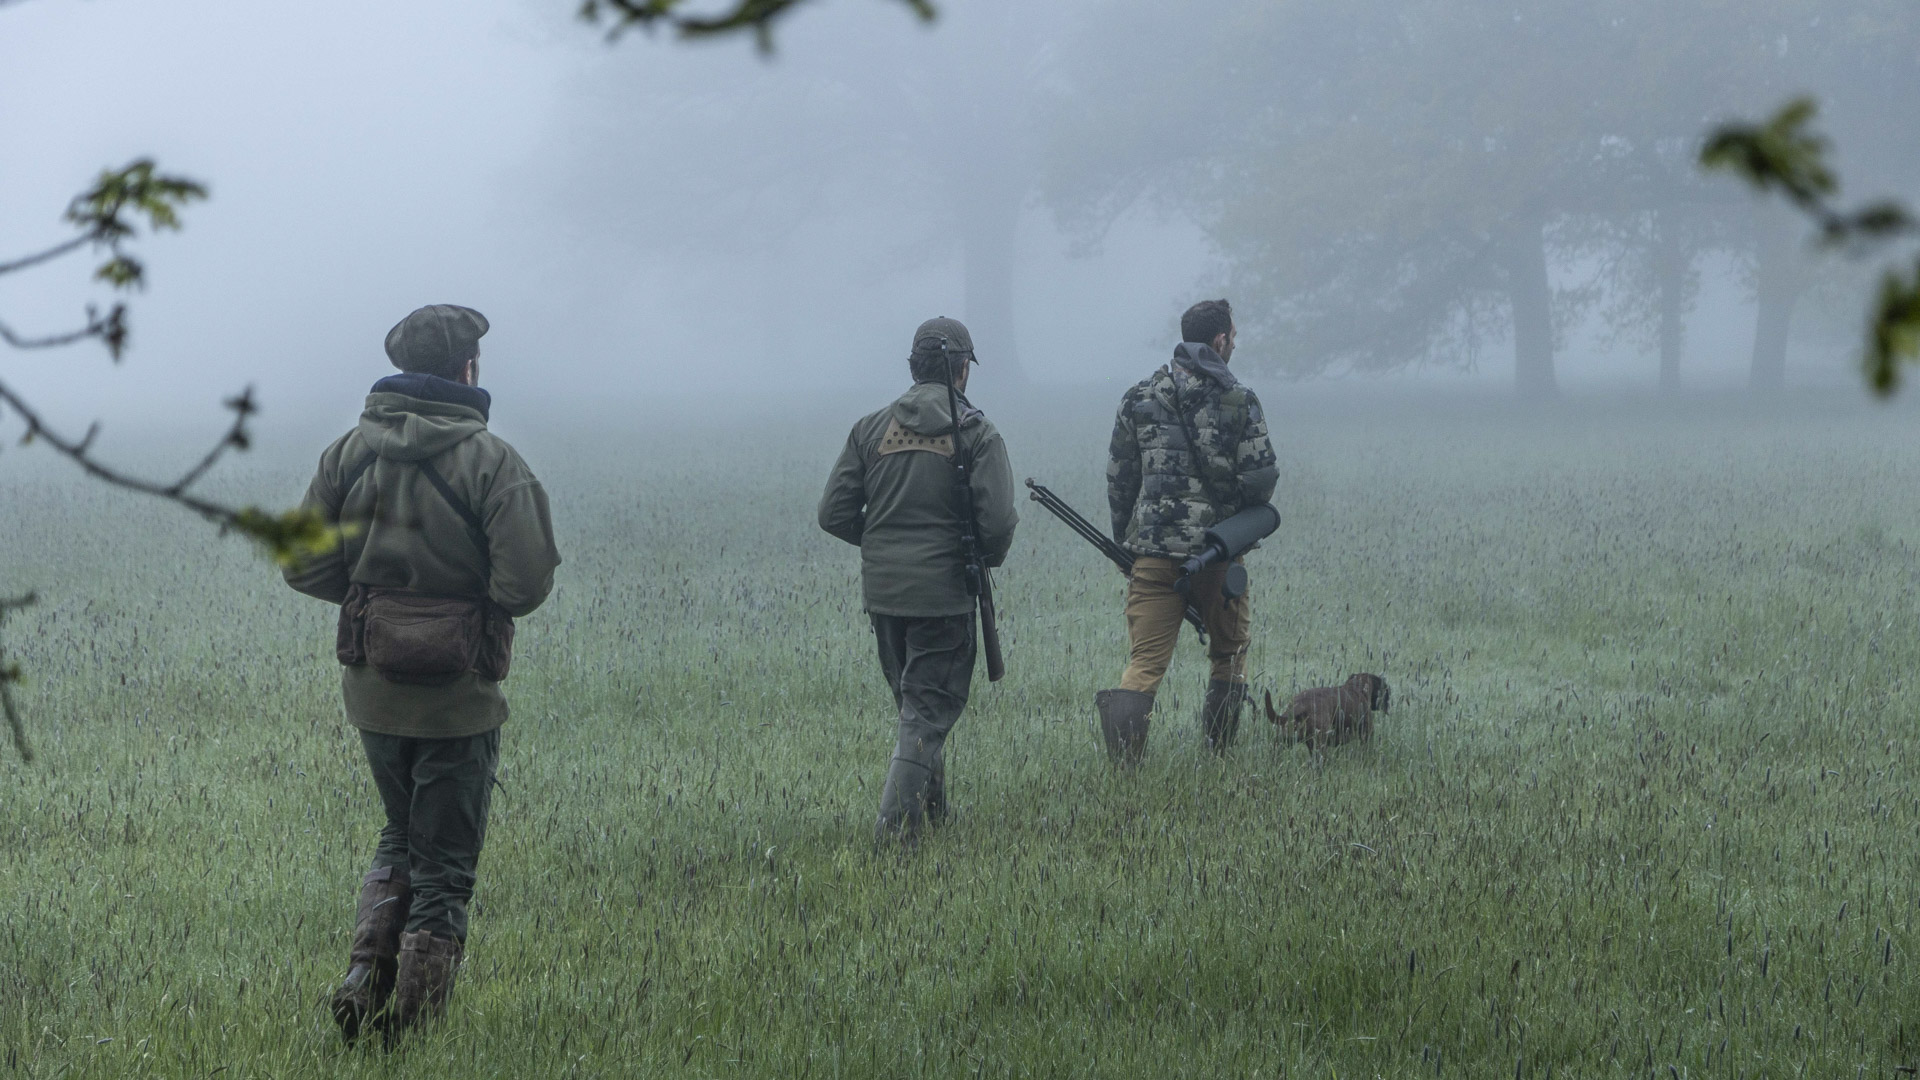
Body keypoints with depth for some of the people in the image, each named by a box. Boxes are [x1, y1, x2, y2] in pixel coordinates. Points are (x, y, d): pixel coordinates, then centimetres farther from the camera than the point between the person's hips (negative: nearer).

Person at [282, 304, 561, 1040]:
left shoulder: (350, 451, 1)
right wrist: (481, 601, 3)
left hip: (371, 684, 4)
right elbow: (527, 579, -18)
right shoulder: (488, 461, -13)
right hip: (457, 695, -4)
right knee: (442, 866, 8)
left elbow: (303, 565, 1)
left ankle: (365, 978, 9)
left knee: (401, 838, 24)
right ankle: (411, 1024, 9)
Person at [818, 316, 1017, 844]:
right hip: (942, 593, -4)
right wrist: (987, 558, 7)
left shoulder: (871, 428, 4)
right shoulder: (975, 432, -7)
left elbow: (835, 513, 3)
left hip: (881, 589, 5)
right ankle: (896, 822, -10)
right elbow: (997, 520, -15)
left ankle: (930, 812, 28)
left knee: (914, 702, 20)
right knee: (929, 710, 0)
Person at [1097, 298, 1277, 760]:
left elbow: (1118, 479, 10)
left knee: (1146, 660, 1)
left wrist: (1125, 542, 22)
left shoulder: (1139, 398, 5)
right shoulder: (1238, 399, -4)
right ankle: (1218, 753, 18)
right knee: (1230, 651, 19)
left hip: (1153, 549, 2)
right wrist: (1245, 515, 17)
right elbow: (1261, 478, -6)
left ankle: (1123, 755, -20)